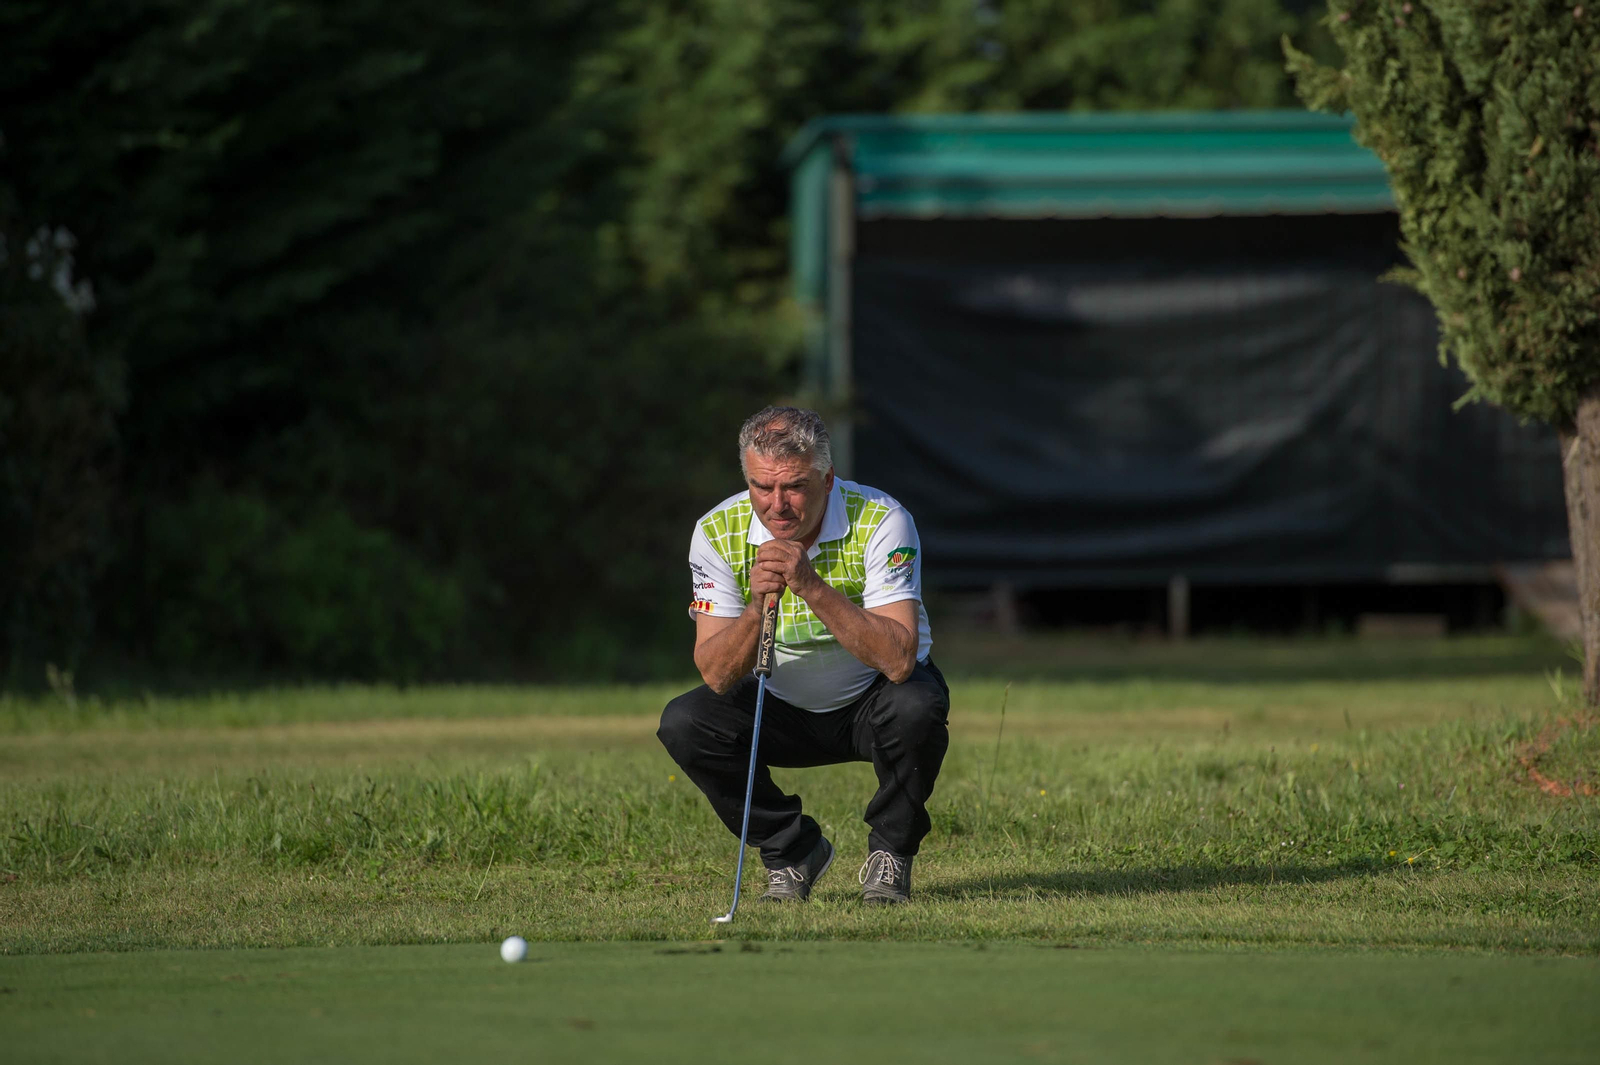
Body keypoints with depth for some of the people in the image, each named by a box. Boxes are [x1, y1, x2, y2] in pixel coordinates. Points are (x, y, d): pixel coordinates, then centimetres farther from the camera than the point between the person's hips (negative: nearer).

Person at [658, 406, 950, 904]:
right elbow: (717, 675, -20)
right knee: (682, 722, -21)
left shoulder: (881, 521, -26)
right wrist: (756, 605, -38)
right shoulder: (718, 532, -17)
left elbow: (898, 660, -35)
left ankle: (890, 853, -7)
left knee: (917, 707, -35)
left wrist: (814, 587, -44)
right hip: (784, 709, 3)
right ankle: (792, 850, 1)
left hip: (871, 701, -3)